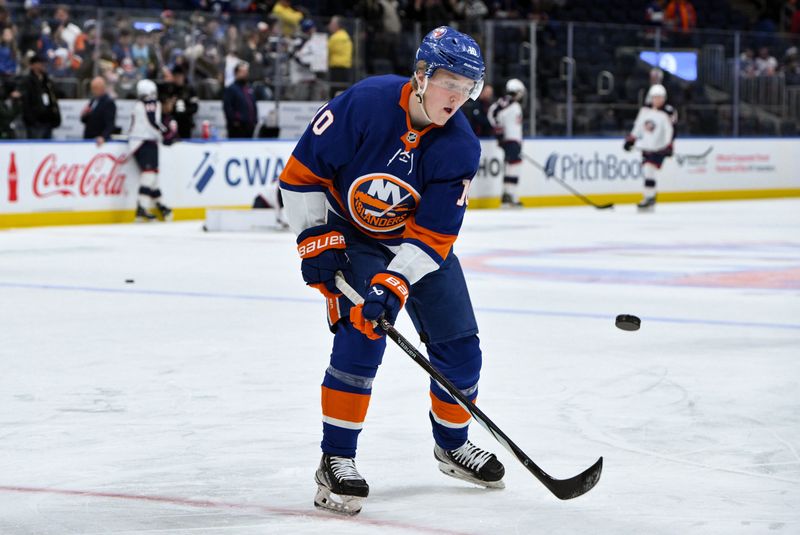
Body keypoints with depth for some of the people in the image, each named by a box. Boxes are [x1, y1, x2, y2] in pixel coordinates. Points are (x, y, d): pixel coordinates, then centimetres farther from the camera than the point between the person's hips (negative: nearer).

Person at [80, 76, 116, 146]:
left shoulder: (109, 103, -11)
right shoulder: (93, 100, 14)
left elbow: (110, 124, -18)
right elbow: (84, 120, 20)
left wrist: (103, 137, -33)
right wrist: (84, 114, -3)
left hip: (99, 141, -7)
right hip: (88, 139, 7)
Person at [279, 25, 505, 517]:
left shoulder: (461, 148, -19)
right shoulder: (363, 104, -27)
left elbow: (432, 236, -20)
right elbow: (302, 172, -17)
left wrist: (395, 282, -32)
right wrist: (316, 238, -20)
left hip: (418, 241, 4)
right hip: (348, 233, -4)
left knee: (460, 347, 4)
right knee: (362, 334, -22)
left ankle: (453, 444, 30)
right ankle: (336, 461, -13)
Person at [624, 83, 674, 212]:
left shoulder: (666, 113, -10)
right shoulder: (644, 110, 8)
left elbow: (670, 130, -14)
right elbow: (638, 126, 18)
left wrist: (669, 146, -22)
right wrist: (631, 139, 17)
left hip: (658, 148, -7)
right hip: (645, 147, 7)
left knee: (649, 171, -17)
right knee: (647, 171, 10)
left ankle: (648, 198, -15)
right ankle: (650, 196, 21)